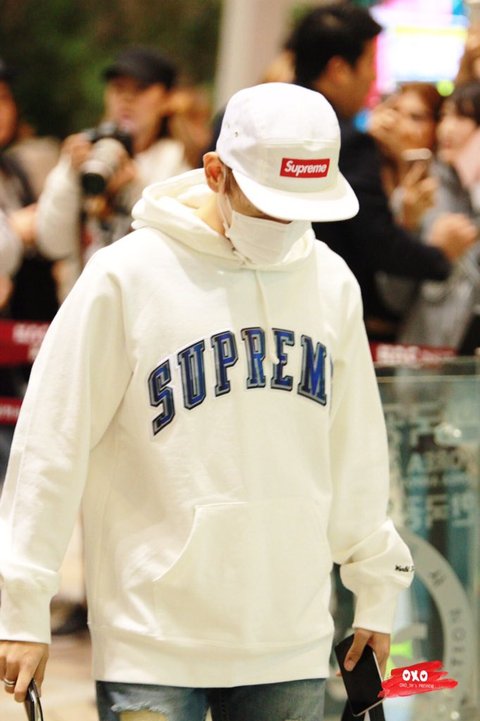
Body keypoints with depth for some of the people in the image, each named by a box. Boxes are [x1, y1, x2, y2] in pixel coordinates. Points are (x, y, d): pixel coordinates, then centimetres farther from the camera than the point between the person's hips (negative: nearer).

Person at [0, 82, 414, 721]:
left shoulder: (331, 281, 9)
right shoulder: (126, 275, -6)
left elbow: (355, 449, 20)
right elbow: (52, 445, -4)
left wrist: (376, 590, 24)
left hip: (293, 644, 4)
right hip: (152, 647, -4)